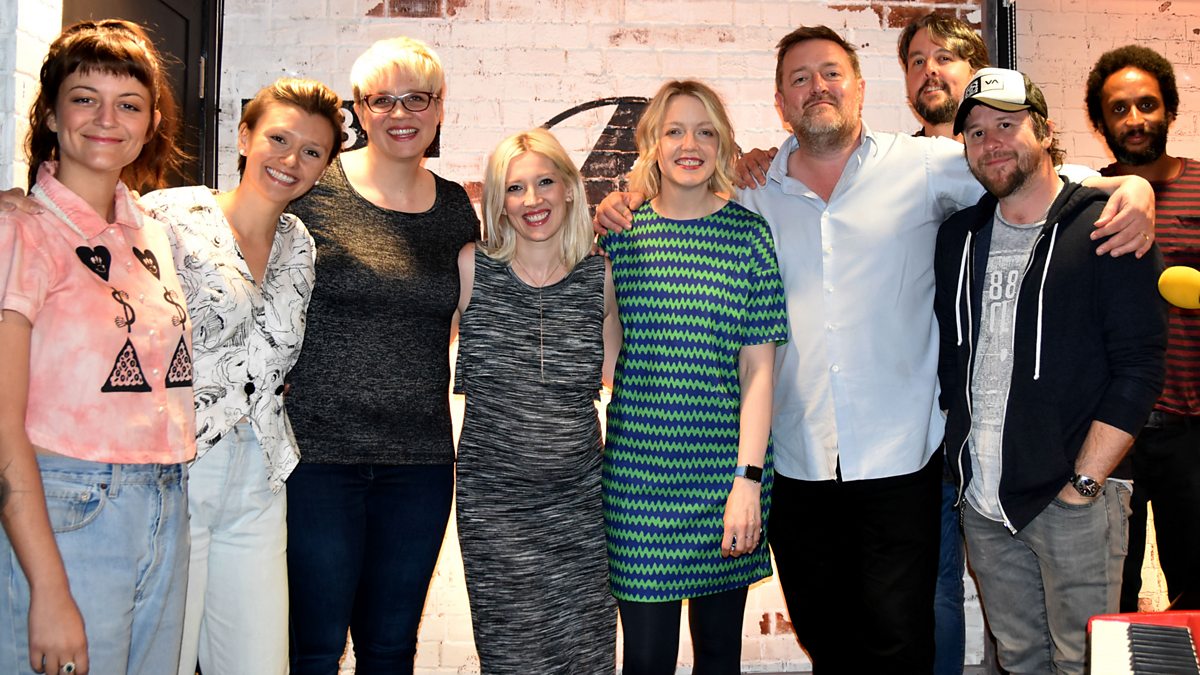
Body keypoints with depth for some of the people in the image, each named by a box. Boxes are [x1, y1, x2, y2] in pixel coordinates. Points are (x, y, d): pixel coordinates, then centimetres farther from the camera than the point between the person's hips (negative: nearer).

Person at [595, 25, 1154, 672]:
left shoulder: (925, 166, 0)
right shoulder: (753, 193, 6)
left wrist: (1132, 186, -11)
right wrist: (625, 213, 0)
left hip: (898, 458, -2)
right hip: (797, 462, 3)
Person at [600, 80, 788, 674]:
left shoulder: (748, 234, 0)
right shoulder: (620, 230, 2)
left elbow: (758, 369, -3)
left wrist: (748, 480, -8)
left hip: (725, 467, 0)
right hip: (638, 467, 0)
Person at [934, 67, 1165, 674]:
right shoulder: (958, 237, 10)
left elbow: (1139, 371, -11)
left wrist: (1081, 485, -14)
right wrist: (958, 455, 8)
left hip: (1072, 500, -5)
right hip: (982, 503, 5)